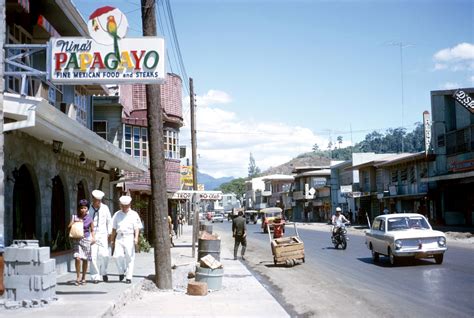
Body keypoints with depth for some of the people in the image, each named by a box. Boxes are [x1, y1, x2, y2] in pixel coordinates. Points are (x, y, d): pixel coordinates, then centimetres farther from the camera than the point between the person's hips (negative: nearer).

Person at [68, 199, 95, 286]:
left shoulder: (89, 218, 3)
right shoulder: (75, 217, 4)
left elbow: (92, 230, 12)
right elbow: (69, 227, 1)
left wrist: (93, 238, -4)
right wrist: (74, 222, -16)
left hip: (86, 239, 1)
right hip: (77, 240, 0)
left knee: (85, 259, 6)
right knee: (77, 258, -15)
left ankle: (83, 278, 20)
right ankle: (78, 277, -2)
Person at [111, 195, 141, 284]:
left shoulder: (134, 215, 4)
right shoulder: (117, 214, 12)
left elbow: (137, 227, 0)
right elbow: (114, 228, 17)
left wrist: (136, 238, -14)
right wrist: (112, 240, 16)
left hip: (129, 237, -2)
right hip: (119, 237, 2)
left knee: (129, 257, -3)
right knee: (118, 255, -12)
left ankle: (128, 277, 5)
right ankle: (121, 272, 12)